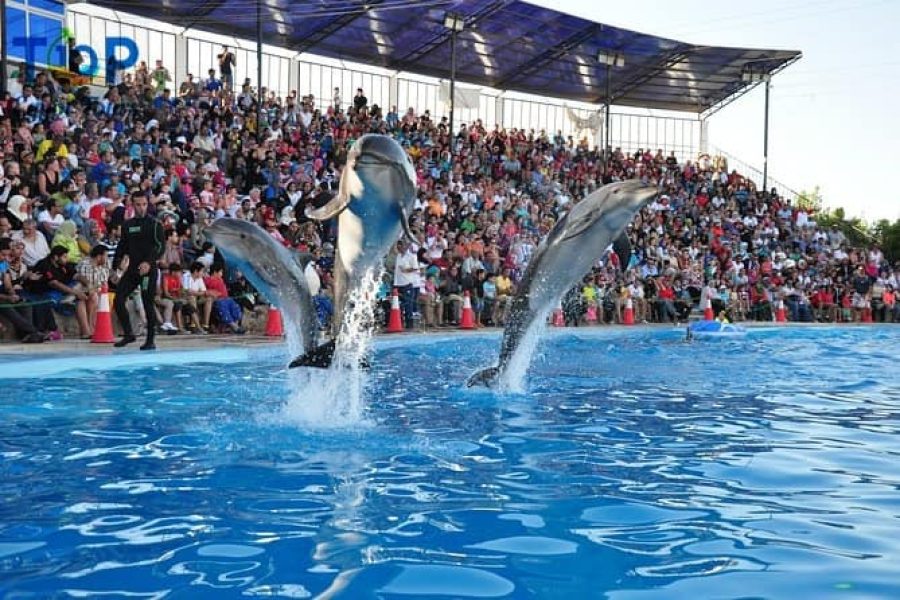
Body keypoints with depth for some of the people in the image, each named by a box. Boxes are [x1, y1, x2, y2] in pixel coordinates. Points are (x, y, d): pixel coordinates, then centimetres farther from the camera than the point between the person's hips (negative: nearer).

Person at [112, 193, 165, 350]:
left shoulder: (154, 224, -2)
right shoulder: (128, 225, 15)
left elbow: (160, 245, -11)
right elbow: (122, 247, 20)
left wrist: (148, 262, -24)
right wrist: (115, 267, 14)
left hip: (149, 269, -6)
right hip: (132, 268, 6)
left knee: (148, 303, -4)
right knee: (118, 299, -3)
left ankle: (150, 340, 4)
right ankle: (128, 333, 10)